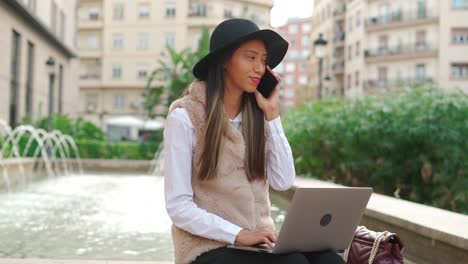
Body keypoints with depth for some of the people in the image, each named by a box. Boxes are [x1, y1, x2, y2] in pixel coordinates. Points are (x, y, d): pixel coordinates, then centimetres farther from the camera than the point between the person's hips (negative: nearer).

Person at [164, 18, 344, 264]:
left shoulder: (256, 114, 8)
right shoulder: (185, 117, -9)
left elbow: (283, 182, -1)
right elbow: (178, 207, -12)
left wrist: (271, 113, -2)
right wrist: (240, 234, -22)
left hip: (259, 240, 5)